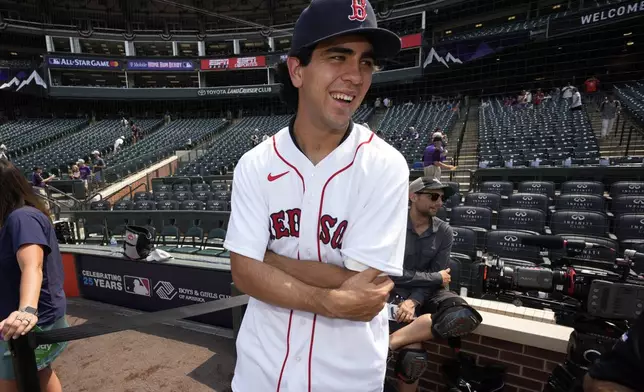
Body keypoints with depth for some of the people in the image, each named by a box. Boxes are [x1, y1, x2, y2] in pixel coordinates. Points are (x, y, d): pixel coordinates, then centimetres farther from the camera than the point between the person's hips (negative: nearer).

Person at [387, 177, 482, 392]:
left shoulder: (444, 232, 1)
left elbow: (439, 278, -2)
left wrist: (414, 301, -19)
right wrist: (436, 278, -9)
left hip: (426, 292, 5)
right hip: (396, 291, -4)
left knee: (465, 316, -29)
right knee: (414, 357, -30)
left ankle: (391, 341, -26)